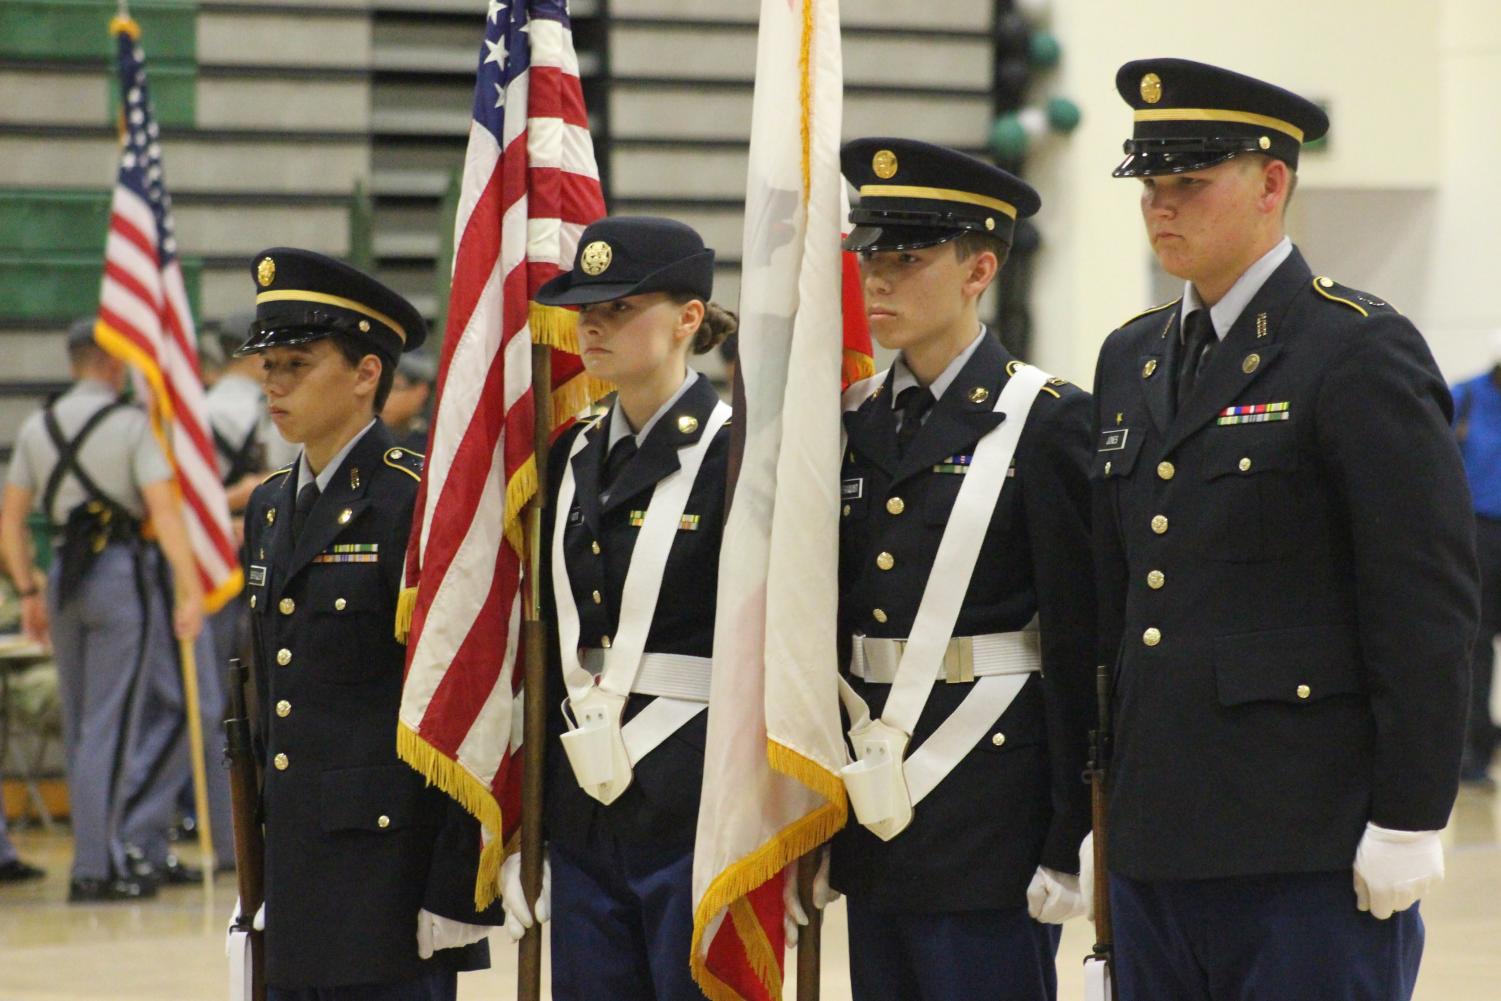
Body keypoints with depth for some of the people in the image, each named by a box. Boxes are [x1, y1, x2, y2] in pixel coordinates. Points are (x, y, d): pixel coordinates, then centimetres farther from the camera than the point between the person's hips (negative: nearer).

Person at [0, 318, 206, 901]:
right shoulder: (132, 426, -8)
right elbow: (163, 511, -17)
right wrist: (191, 592, -20)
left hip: (66, 575, 6)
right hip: (125, 572, -6)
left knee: (80, 727, 14)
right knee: (111, 725, -4)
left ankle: (101, 850, 21)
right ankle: (95, 869, -5)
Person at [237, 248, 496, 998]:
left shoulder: (419, 503, -10)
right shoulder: (270, 508, 15)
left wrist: (455, 894, -16)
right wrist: (262, 882, 18)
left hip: (393, 873, -8)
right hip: (300, 879, 8)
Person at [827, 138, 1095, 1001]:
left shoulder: (1046, 422, -7)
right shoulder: (856, 422, 12)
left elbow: (1081, 647, -9)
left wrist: (1071, 846, -12)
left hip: (992, 822, -6)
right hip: (875, 814, 6)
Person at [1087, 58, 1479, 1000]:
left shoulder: (1362, 352, -8)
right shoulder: (1131, 359, 15)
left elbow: (1430, 603, -12)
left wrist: (1409, 819, -15)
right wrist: (1104, 808, 16)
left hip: (1311, 852, -7)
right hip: (1156, 847, 7)